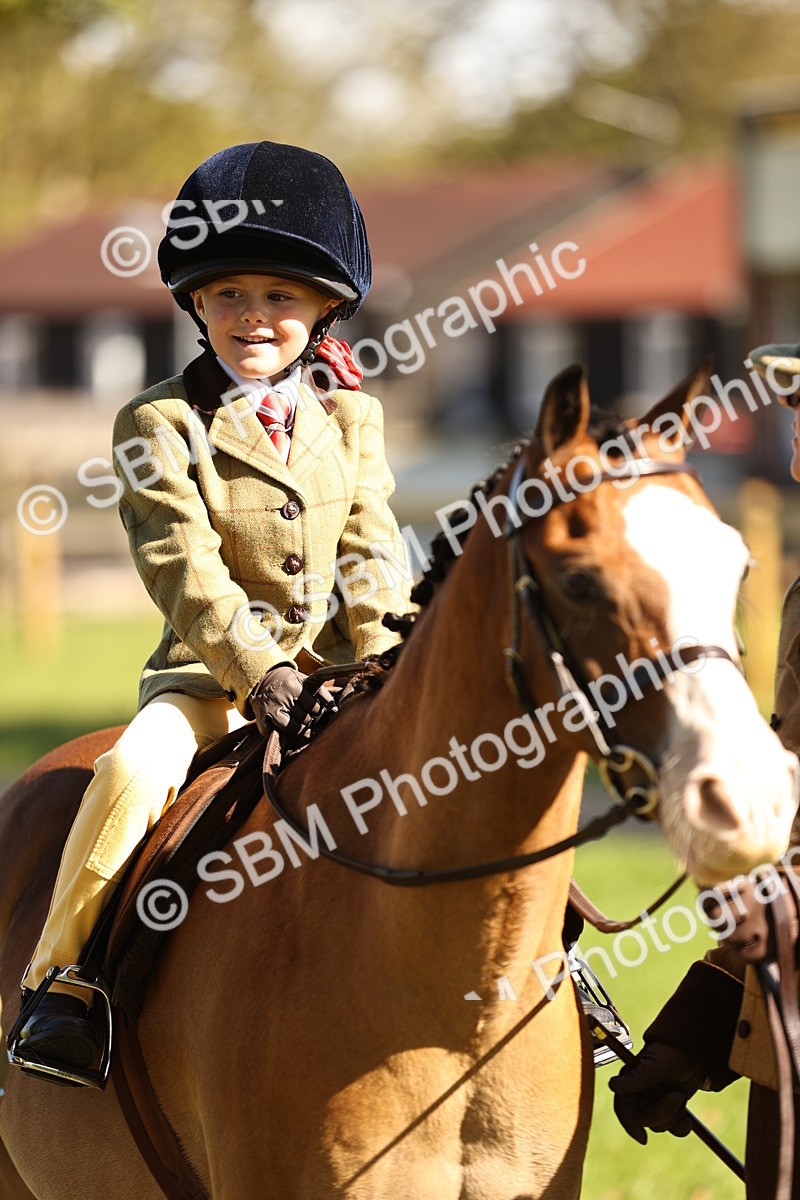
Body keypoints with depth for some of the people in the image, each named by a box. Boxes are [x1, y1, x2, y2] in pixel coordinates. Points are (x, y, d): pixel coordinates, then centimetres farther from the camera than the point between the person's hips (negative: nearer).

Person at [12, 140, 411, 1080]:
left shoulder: (352, 420, 11)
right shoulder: (158, 424, -2)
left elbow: (372, 557, 7)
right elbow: (183, 565, -12)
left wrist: (382, 666, -10)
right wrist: (256, 669, -22)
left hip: (336, 665, 4)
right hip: (208, 667, -4)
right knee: (134, 768, -32)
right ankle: (55, 980, -21)